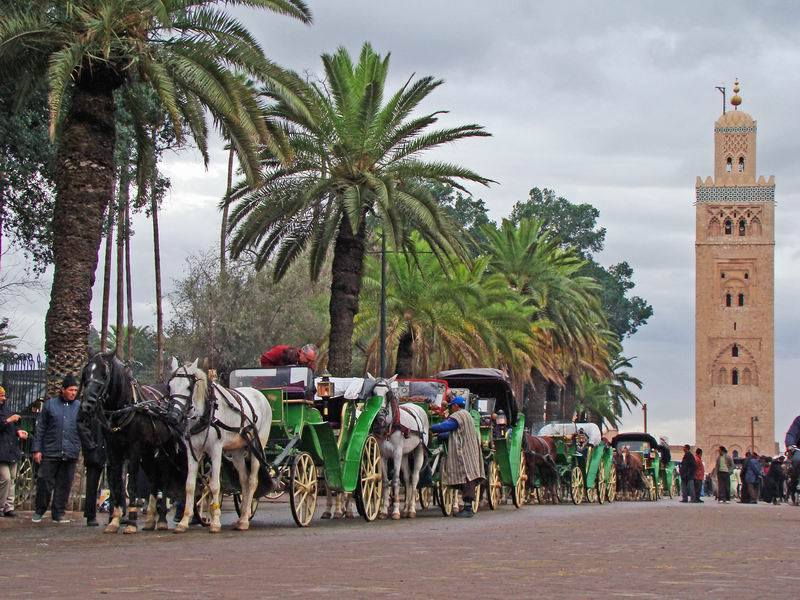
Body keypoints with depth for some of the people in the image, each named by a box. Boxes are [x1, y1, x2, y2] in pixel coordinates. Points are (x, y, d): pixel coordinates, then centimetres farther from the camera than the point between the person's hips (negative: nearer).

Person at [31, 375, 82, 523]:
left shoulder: (79, 407, 9)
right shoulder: (50, 404, 5)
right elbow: (40, 428, 6)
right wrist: (37, 449, 0)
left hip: (70, 454, 1)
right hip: (50, 452, -1)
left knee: (64, 485, 3)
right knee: (45, 483, 1)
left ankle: (59, 513, 12)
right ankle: (39, 511, 15)